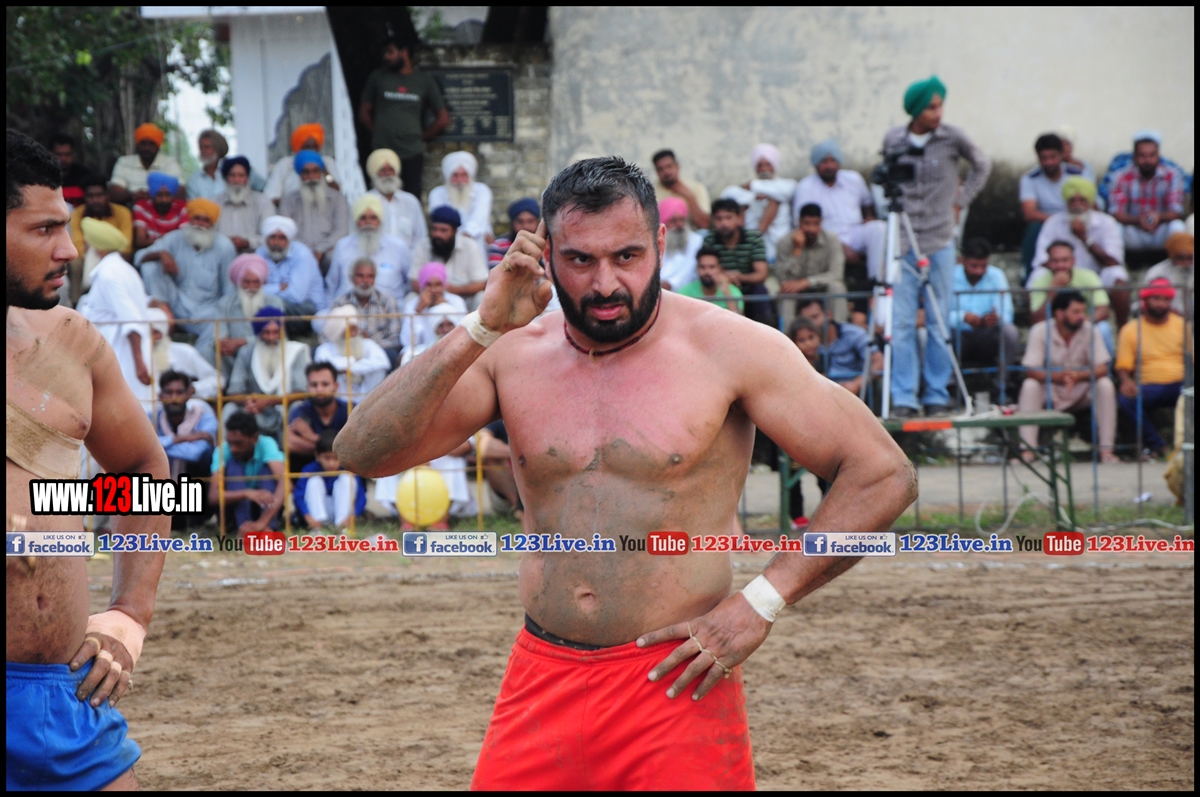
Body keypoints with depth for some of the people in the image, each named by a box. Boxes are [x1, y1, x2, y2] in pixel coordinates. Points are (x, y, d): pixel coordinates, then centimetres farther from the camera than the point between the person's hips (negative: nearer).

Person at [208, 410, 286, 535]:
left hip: (264, 507, 0)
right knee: (234, 466, -26)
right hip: (235, 506, 0)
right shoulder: (222, 451, -19)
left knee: (267, 468, -26)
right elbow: (213, 496, -30)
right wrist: (246, 493, -50)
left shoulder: (266, 444, -22)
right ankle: (243, 527, -39)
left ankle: (266, 527, -39)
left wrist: (262, 522, -51)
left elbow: (284, 482, -37)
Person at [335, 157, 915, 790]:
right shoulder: (511, 354, 4)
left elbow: (883, 475, -6)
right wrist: (480, 328, -14)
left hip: (674, 684, -3)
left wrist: (762, 601, -11)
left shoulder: (726, 348, -6)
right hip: (540, 682, 3)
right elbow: (360, 453, -7)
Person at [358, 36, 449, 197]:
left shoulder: (424, 80, 8)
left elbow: (443, 119, 11)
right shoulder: (377, 77, 9)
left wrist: (421, 137, 8)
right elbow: (364, 113, 14)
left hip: (412, 154, 0)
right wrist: (378, 133, 6)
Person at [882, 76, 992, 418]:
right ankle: (903, 398, 1)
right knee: (902, 323, -2)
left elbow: (982, 166, 15)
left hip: (940, 242, 0)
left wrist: (960, 202, 8)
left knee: (939, 323, 2)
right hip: (903, 243, 1)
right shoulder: (893, 140, 2)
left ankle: (937, 396, 10)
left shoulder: (952, 138, -2)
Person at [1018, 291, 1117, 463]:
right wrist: (1058, 376, -40)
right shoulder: (1040, 331, -14)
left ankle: (1106, 450, -26)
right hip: (1050, 393, -1)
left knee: (1105, 384, -27)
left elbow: (1102, 369, -16)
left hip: (1081, 392, 1)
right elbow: (1031, 371, -21)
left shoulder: (1090, 331, -10)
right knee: (1029, 386, -31)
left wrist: (1078, 376, -37)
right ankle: (1028, 450, -33)